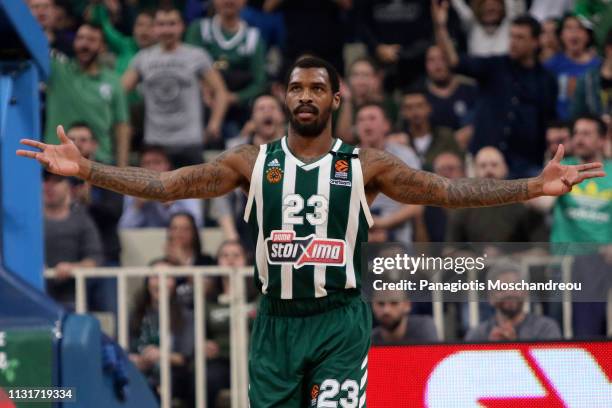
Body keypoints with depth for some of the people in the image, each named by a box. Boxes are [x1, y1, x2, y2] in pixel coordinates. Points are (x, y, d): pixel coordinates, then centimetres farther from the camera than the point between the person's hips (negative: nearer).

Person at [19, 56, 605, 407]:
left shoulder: (364, 166, 1)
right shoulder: (253, 162, 4)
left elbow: (446, 190, -6)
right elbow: (166, 184, -1)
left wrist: (533, 188, -16)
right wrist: (85, 169, -12)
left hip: (339, 321, -2)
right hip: (275, 322, 2)